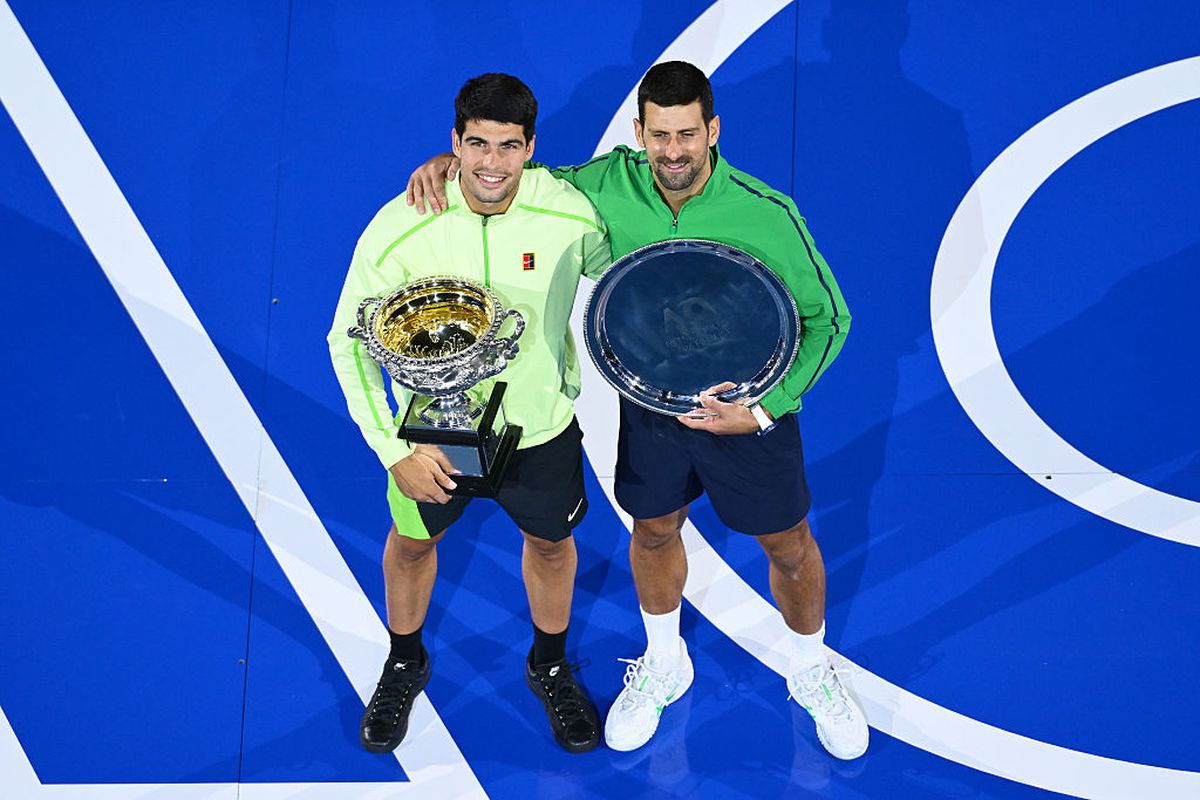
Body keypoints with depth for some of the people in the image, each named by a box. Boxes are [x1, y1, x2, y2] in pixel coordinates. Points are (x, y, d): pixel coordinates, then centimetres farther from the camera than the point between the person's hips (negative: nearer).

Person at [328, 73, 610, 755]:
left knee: (551, 541, 23)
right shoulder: (399, 230, -28)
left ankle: (550, 667, 54)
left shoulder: (572, 214, -24)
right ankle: (406, 665, 53)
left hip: (541, 425, 1)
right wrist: (394, 449, -20)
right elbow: (350, 342, -16)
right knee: (413, 540, 22)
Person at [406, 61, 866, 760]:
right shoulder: (611, 185, -17)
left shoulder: (770, 216, -27)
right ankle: (664, 663, 51)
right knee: (654, 531, 22)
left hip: (749, 412, -2)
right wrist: (449, 163, -19)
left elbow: (827, 316, -16)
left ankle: (813, 671, 45)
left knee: (788, 546, 15)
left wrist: (762, 410, -26)